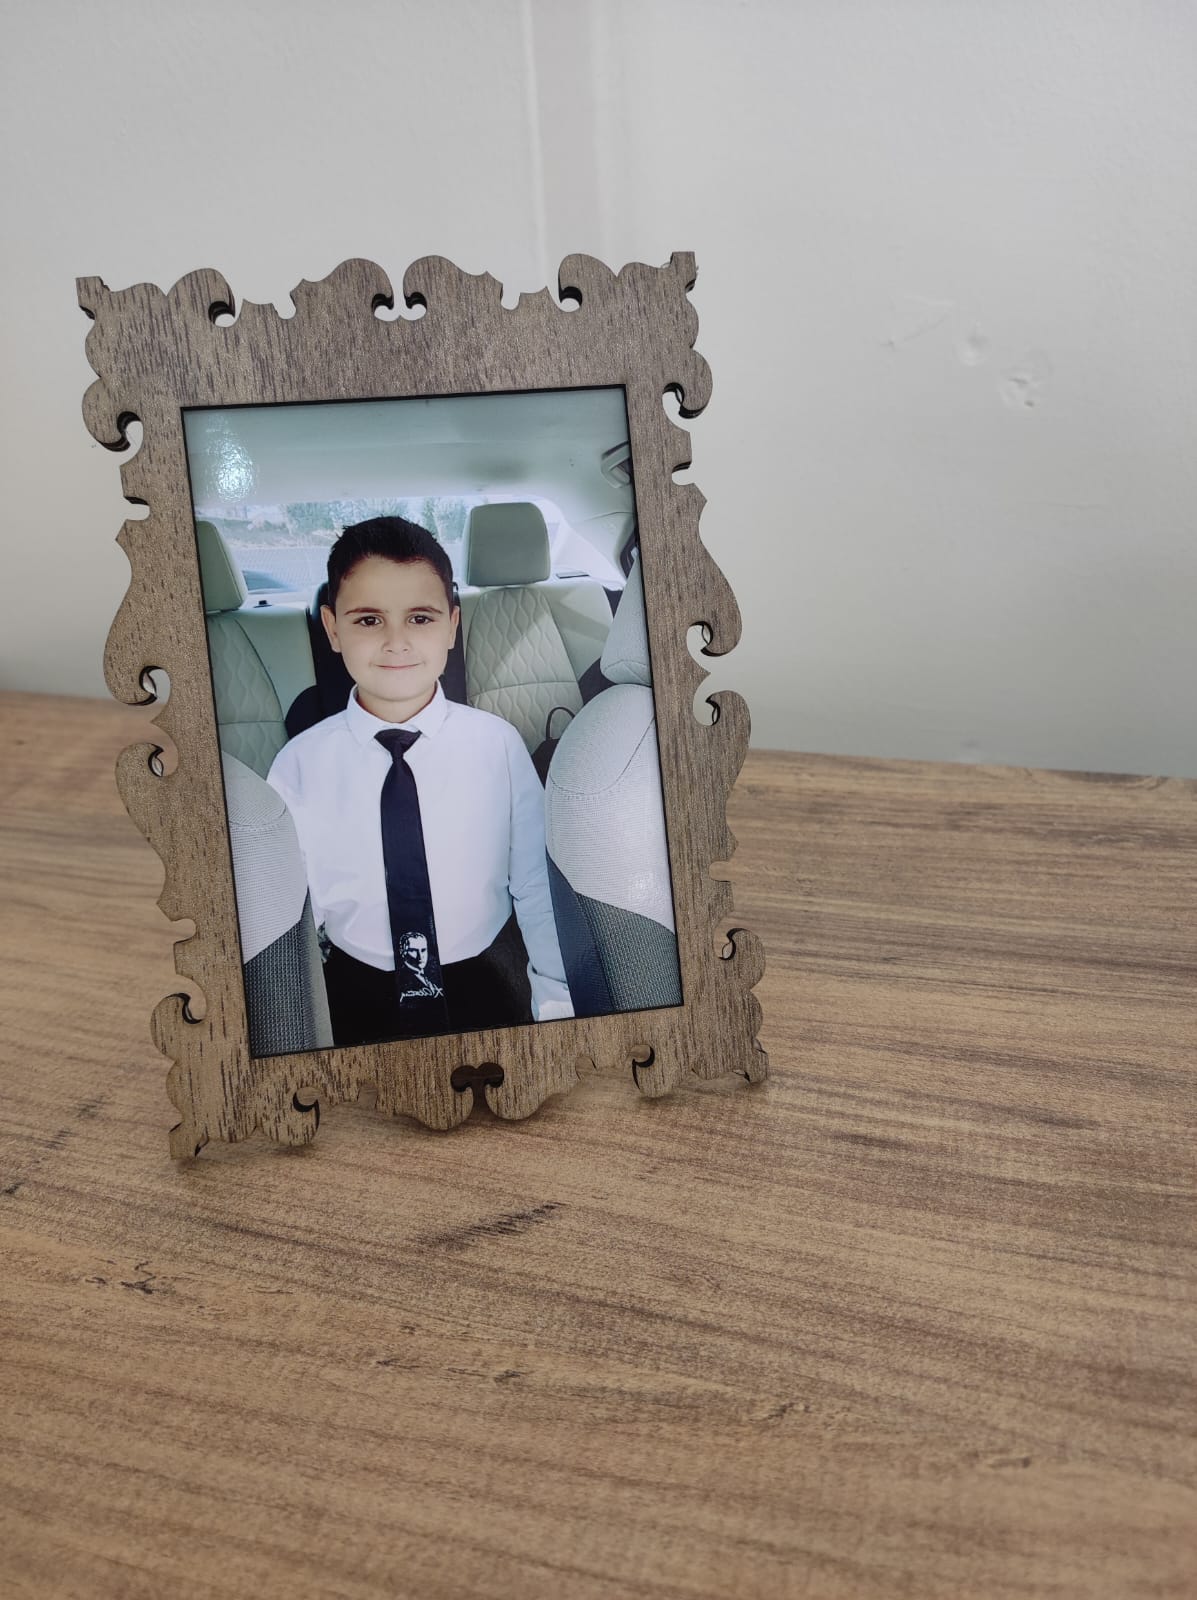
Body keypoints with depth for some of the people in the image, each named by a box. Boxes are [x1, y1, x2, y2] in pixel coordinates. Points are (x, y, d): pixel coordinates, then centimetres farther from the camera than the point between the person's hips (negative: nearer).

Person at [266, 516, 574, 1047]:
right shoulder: (299, 765, -14)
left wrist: (555, 1003, -2)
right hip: (358, 999, 0)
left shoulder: (498, 743, -14)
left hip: (491, 985, 0)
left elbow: (535, 887, -6)